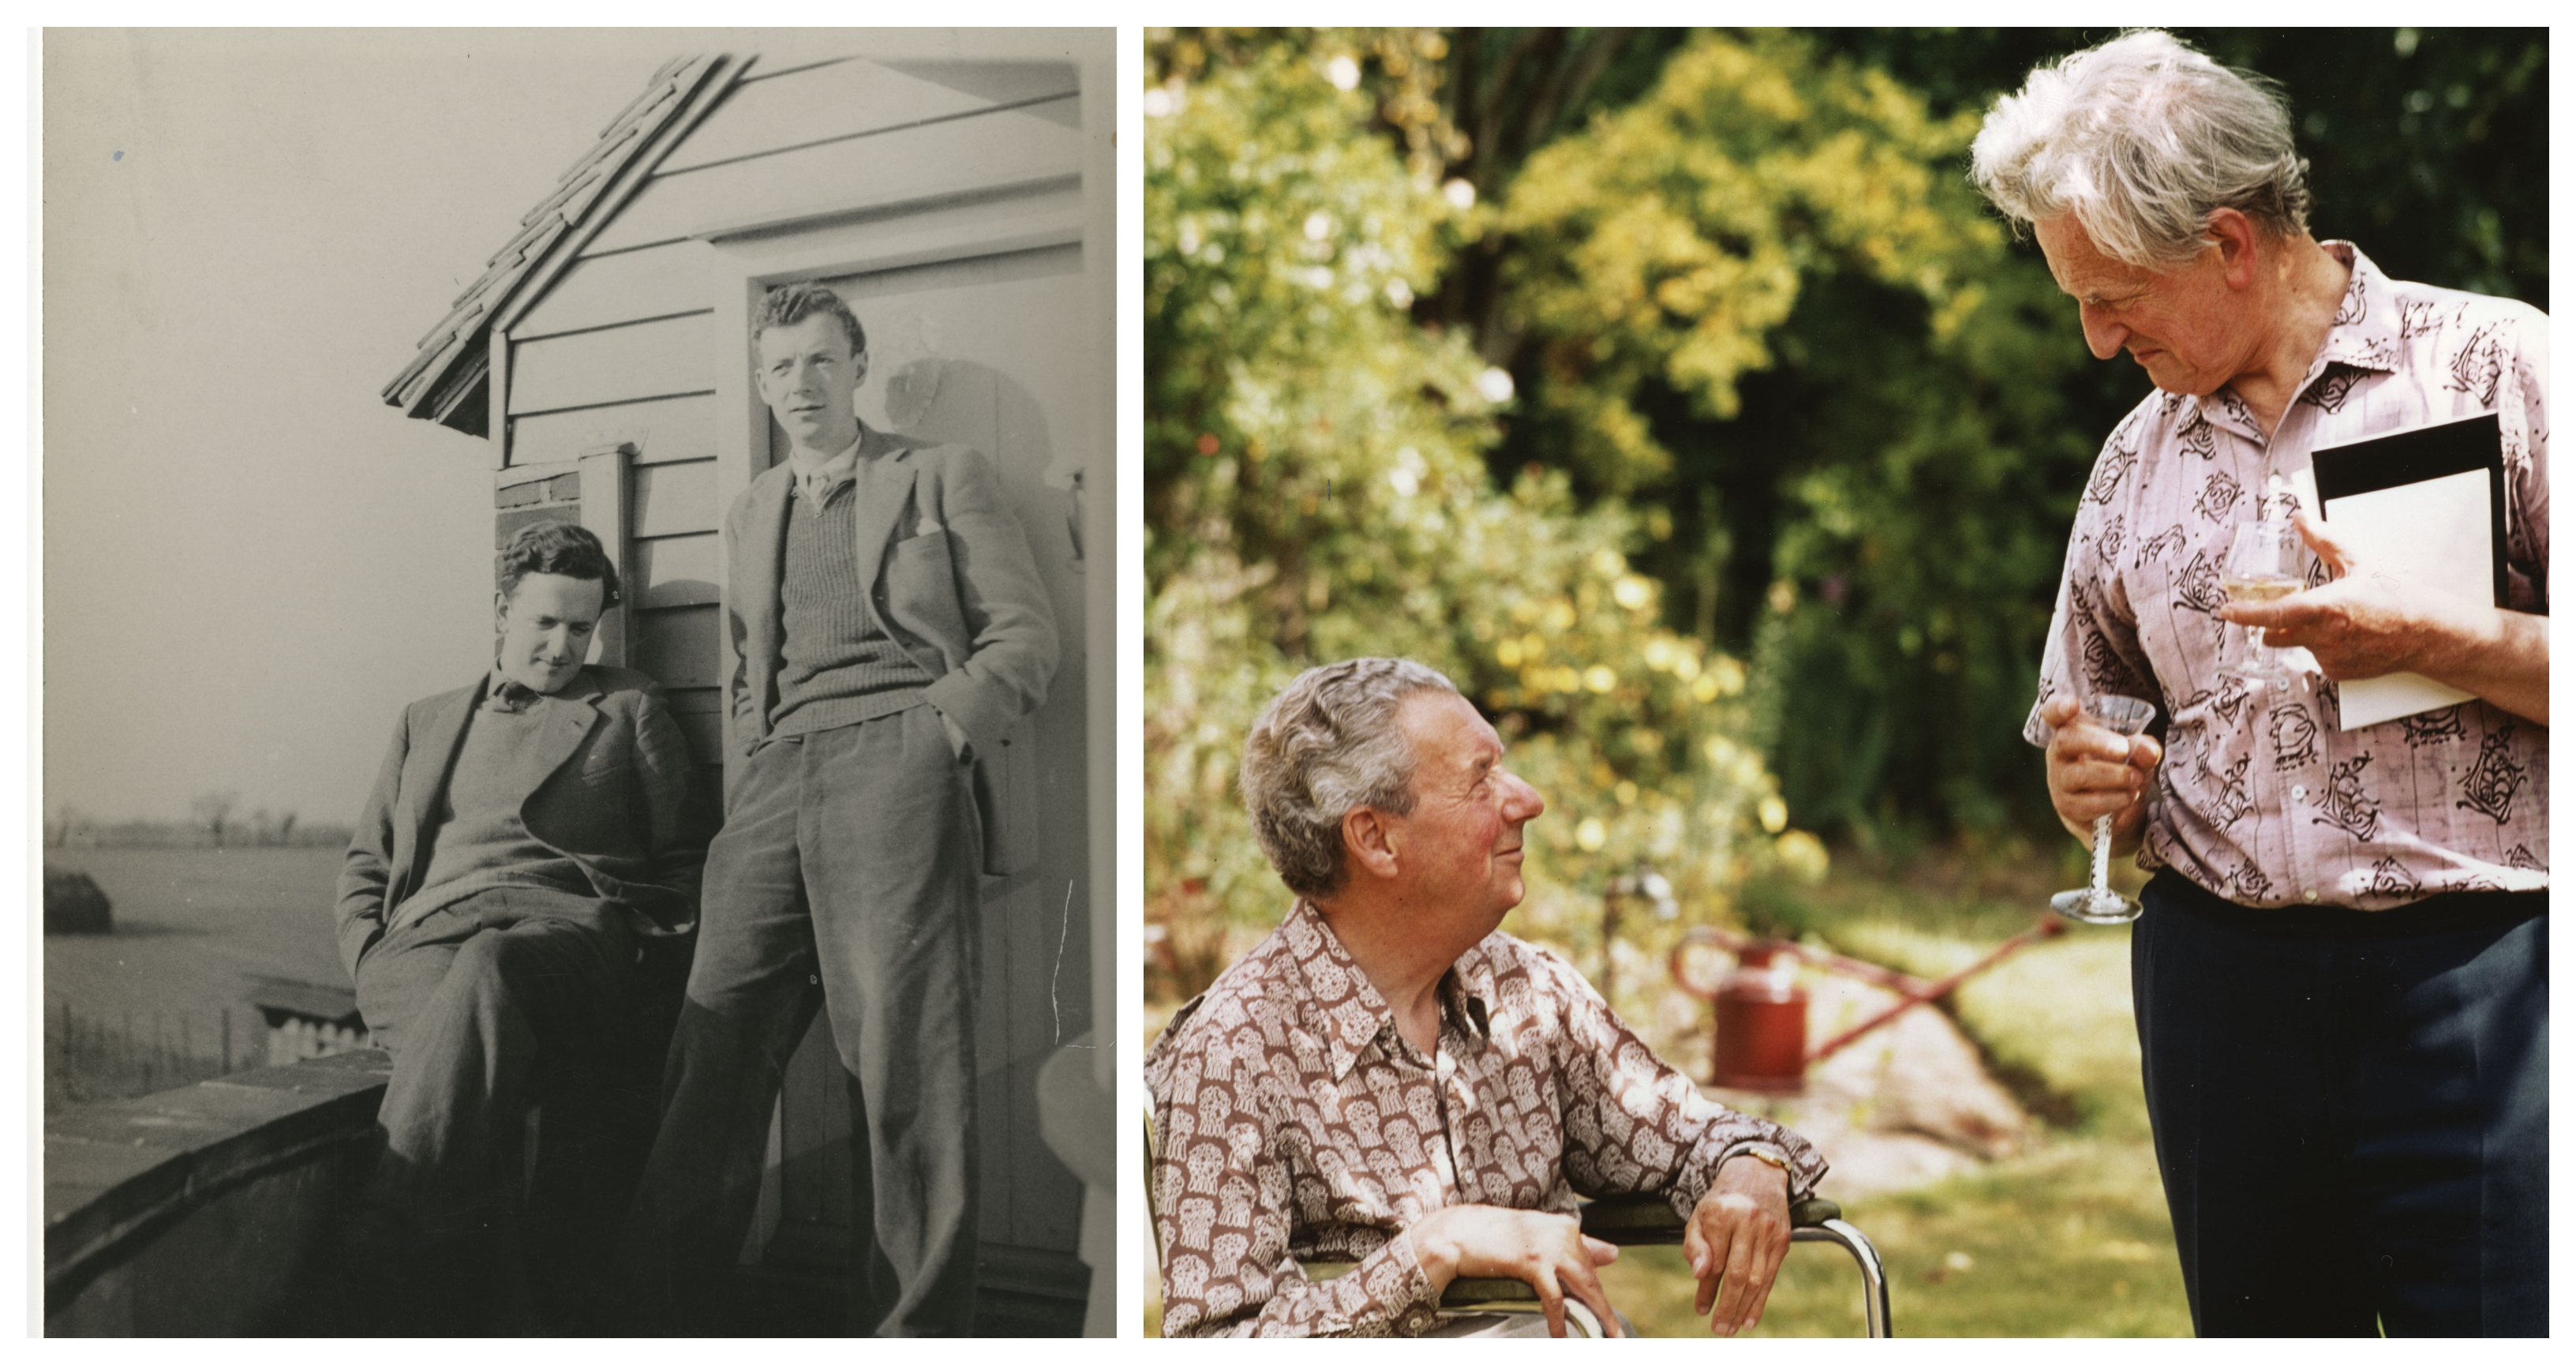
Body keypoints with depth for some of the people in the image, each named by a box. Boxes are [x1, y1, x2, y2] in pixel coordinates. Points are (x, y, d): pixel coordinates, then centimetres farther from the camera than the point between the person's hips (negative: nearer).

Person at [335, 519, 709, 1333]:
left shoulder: (630, 709, 23)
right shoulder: (428, 722, 31)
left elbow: (684, 865, 18)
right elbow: (365, 865, 28)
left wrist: (649, 953, -1)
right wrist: (371, 961, 8)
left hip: (566, 928, -2)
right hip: (424, 941, 2)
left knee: (487, 972, -41)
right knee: (461, 1019, -38)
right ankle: (491, 1315, -46)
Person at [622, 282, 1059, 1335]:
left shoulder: (942, 478, 11)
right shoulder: (749, 516, 26)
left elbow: (1024, 632, 5)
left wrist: (942, 733, -8)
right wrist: (758, 760, 13)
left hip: (894, 765, -5)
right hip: (777, 780, 5)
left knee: (905, 1062, -10)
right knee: (717, 1043, -5)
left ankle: (916, 1324, -7)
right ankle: (667, 1309, -1)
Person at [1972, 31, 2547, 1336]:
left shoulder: (2491, 365, -1)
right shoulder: (2136, 458, 16)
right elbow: (2091, 736, 23)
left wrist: (2424, 637, -16)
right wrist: (2092, 786, 2)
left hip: (2476, 973, -5)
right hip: (2219, 973, 5)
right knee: (2261, 1325, 8)